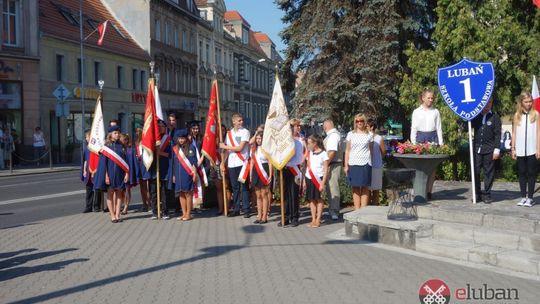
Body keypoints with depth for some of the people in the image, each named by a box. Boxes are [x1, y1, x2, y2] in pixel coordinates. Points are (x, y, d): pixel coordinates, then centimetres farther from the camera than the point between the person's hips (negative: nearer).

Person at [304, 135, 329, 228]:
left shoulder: (323, 154, -6)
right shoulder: (309, 153, 10)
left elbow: (325, 170, -8)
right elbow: (307, 167, 13)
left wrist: (323, 183, -14)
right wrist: (304, 180, 8)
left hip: (318, 178, -5)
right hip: (309, 178, 5)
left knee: (318, 199, 1)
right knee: (311, 199, 5)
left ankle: (318, 220, 5)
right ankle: (313, 219, 10)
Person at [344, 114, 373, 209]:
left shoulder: (369, 135, 8)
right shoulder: (350, 134, 8)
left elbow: (371, 150, 12)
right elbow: (347, 150, 8)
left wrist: (371, 163, 5)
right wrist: (346, 165, 2)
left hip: (365, 164, 0)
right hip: (353, 164, 0)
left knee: (365, 188, 0)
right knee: (355, 188, 2)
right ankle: (357, 210, 7)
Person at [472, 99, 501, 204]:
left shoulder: (495, 117, 3)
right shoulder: (476, 116, 11)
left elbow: (497, 134, -1)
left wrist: (497, 149, -8)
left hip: (489, 149, -2)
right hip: (477, 148, 3)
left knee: (488, 172, 2)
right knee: (475, 172, 2)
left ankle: (486, 194, 10)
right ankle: (477, 194, 12)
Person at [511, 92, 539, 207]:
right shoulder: (517, 115, 7)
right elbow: (514, 133, 10)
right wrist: (513, 149, 5)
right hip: (520, 150, 2)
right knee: (522, 173, 7)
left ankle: (530, 197, 6)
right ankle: (523, 196, 14)